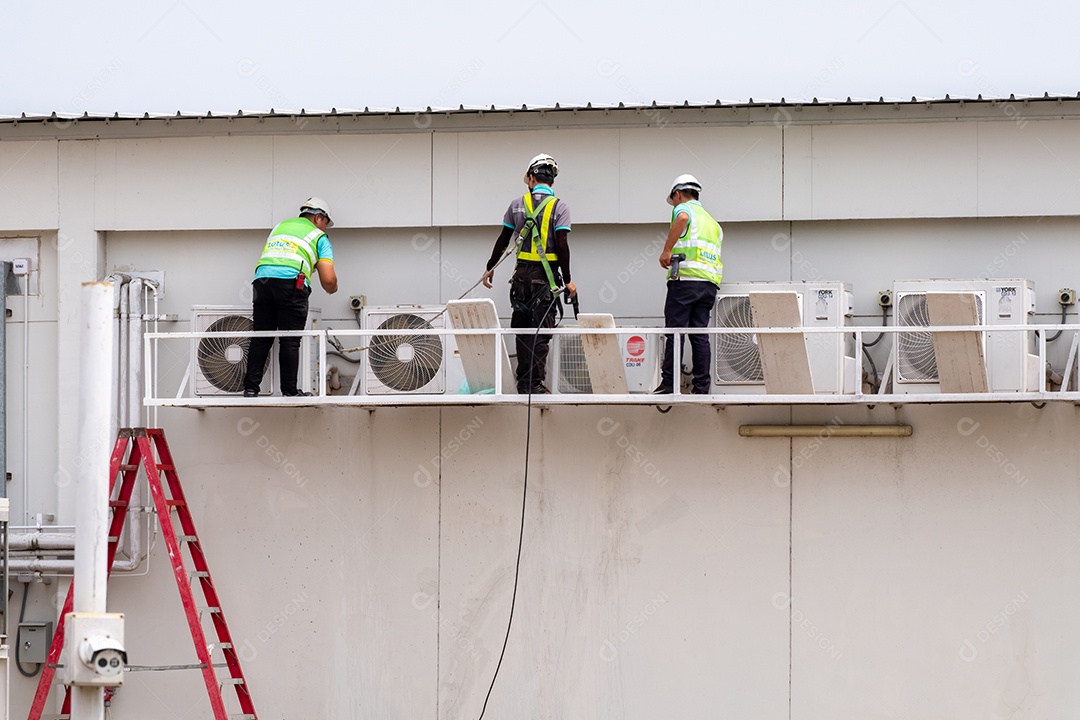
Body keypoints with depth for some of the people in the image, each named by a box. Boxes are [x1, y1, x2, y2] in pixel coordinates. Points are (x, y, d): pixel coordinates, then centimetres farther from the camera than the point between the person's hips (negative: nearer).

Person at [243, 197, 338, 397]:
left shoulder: (280, 226, 31)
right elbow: (328, 279, 6)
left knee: (261, 338, 7)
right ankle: (289, 392, 0)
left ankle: (250, 388, 3)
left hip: (262, 280, 4)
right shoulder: (319, 237, 16)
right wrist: (332, 290, 28)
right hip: (291, 283, -4)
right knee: (290, 341, 0)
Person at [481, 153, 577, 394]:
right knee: (541, 330, -1)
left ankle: (523, 381, 14)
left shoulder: (517, 204, 6)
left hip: (522, 274, 3)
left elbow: (503, 240, 10)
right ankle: (535, 383, -7)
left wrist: (490, 267, 22)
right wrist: (567, 280, -7)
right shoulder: (559, 207, -4)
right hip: (546, 276, -3)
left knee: (522, 328, 12)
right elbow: (562, 245, -11)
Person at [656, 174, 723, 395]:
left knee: (675, 333, -5)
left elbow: (682, 218, -21)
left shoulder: (684, 208, 4)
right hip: (709, 283, 7)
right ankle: (702, 387, 2)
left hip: (685, 279, -7)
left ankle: (669, 383, -8)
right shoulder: (712, 222, 29)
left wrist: (667, 250, -22)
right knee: (700, 334, 6)